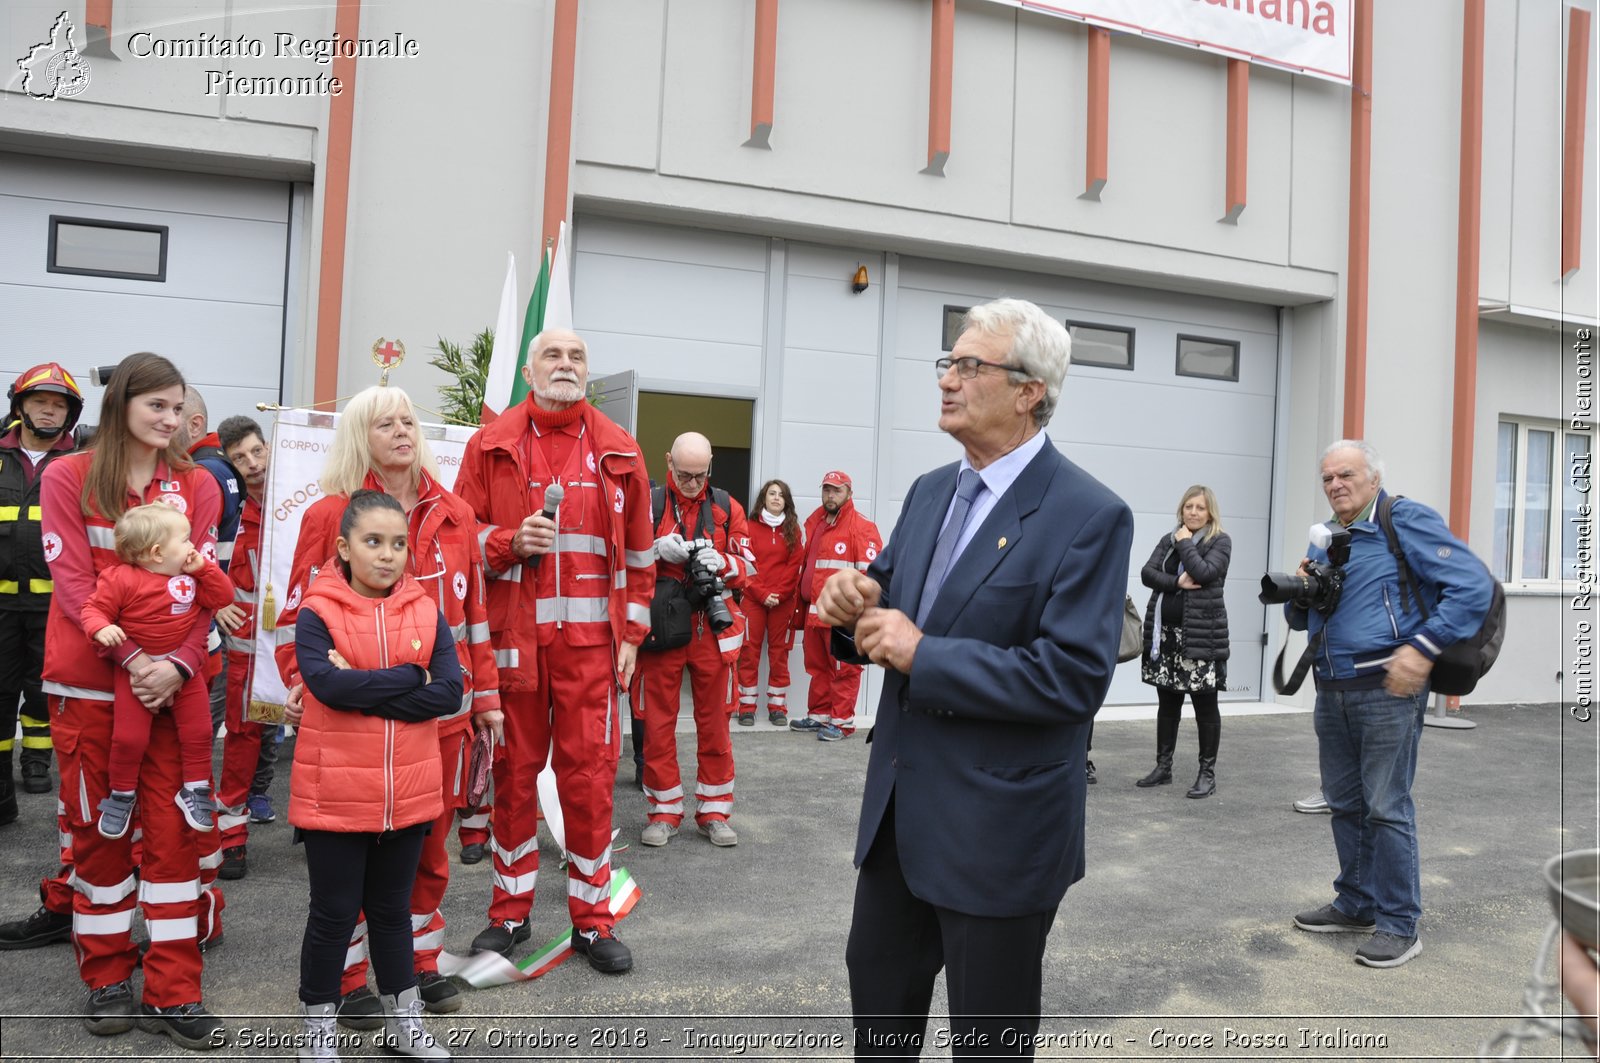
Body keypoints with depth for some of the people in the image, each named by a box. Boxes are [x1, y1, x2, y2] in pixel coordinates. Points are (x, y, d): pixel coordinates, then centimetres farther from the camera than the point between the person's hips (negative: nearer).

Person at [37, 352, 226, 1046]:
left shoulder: (196, 485, 5)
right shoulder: (69, 477, 1)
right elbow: (72, 580, -7)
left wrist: (181, 664, -15)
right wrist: (129, 655, -18)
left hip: (169, 681, 1)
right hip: (86, 682, -1)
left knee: (172, 828, 1)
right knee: (97, 826, 8)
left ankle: (172, 994, 11)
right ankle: (107, 978, 26)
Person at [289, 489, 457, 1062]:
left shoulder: (426, 612, 1)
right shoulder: (316, 613, -8)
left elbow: (449, 692, -10)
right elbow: (329, 683, -24)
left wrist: (363, 690, -17)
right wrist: (410, 677, -16)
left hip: (409, 793, 3)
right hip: (334, 794, -3)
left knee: (393, 908, 19)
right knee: (333, 912, 10)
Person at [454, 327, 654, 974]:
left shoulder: (618, 451, 7)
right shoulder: (491, 445, 5)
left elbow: (638, 553, 10)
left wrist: (632, 634, 6)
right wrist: (509, 542, -13)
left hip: (591, 640, 0)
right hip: (513, 636, 0)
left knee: (590, 775, 2)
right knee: (514, 772, 8)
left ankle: (592, 919, 17)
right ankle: (510, 913, 25)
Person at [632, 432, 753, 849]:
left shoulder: (727, 507, 7)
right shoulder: (647, 502, 2)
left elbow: (747, 569, 8)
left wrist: (722, 562, -14)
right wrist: (657, 550, -17)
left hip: (713, 628, 1)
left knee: (714, 723, 7)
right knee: (658, 722, 3)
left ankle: (713, 811, 20)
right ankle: (664, 811, 17)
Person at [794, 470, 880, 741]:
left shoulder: (861, 527, -8)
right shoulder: (815, 524, 17)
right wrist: (801, 607, 21)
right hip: (814, 612, 8)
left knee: (844, 669, 0)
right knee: (817, 666, 14)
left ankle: (842, 721, 7)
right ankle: (818, 715, 25)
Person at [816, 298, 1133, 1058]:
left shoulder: (1090, 517, -17)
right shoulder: (930, 491, 6)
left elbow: (1073, 679, -24)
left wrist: (923, 655, -24)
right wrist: (855, 605, -12)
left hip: (1000, 826, -7)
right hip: (897, 807, 7)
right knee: (878, 1000, 24)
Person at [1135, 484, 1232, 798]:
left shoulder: (1220, 541, -1)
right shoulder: (1169, 539, 13)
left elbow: (1204, 573, -17)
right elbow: (1146, 573, 1)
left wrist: (1185, 543, -6)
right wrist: (1177, 582, -14)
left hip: (1201, 634, -5)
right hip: (1164, 631, 5)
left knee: (1205, 704, 1)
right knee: (1167, 702, 11)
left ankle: (1208, 773, 9)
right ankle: (1163, 767, 20)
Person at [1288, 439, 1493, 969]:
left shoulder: (1407, 521, -7)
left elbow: (1474, 586, -15)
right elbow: (1299, 619, 20)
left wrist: (1423, 649, -22)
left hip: (1387, 691, -7)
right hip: (1332, 692, 7)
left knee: (1386, 808, -4)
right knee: (1345, 803, 14)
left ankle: (1398, 925, 8)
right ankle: (1356, 904, 28)